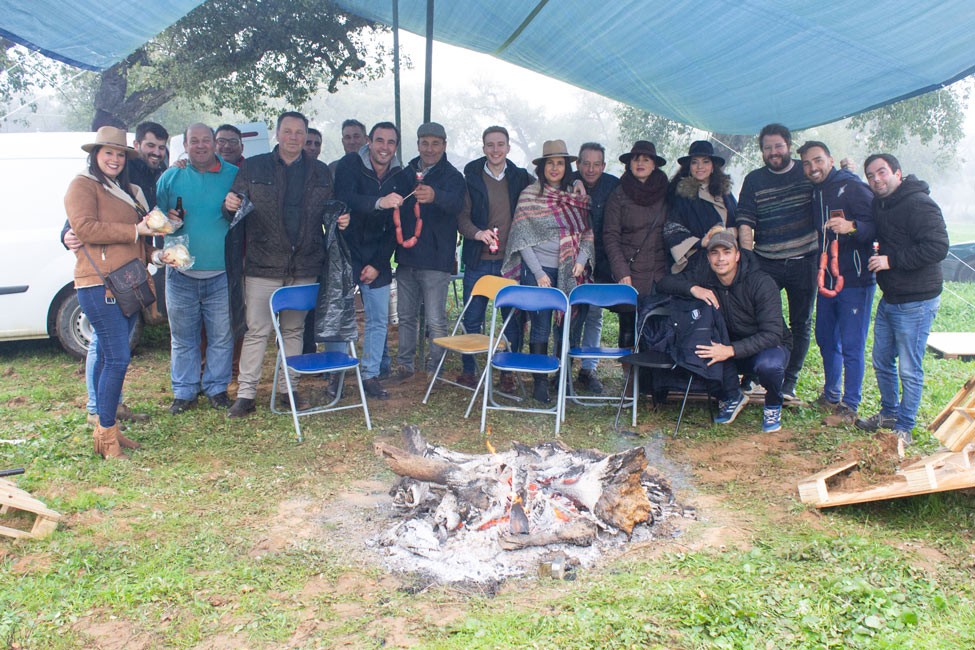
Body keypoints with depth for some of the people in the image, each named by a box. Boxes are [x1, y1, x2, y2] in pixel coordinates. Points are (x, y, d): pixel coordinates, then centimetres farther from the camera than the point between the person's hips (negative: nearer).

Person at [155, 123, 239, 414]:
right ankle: (184, 391, 19)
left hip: (221, 273, -1)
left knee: (222, 336, 4)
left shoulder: (233, 175, 5)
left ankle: (216, 388, 20)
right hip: (181, 273, 1)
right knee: (182, 336, 7)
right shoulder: (171, 177, 8)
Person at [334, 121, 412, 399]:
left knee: (379, 320, 4)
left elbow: (395, 228, 3)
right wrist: (379, 202, -44)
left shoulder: (400, 179, 2)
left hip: (377, 260, 4)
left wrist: (378, 264, -4)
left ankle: (370, 375, 15)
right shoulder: (349, 165, -8)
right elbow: (344, 199, -27)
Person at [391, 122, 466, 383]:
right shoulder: (406, 174, 11)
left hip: (435, 259, -5)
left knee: (436, 320, -3)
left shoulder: (452, 176, -5)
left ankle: (434, 369, 10)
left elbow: (456, 202, -28)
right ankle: (405, 364, 25)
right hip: (406, 257, 5)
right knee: (406, 315, 13)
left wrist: (435, 196, -48)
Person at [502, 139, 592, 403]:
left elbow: (588, 232, 11)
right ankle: (540, 382, 9)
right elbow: (522, 238, -5)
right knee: (541, 327, 0)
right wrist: (538, 273, -10)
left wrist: (581, 260, -5)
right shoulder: (529, 195, -3)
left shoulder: (576, 197, 8)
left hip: (569, 272, 4)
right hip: (538, 271, -3)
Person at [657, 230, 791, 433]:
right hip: (731, 345, 4)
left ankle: (773, 405, -3)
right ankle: (732, 396, -4)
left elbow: (772, 334, -29)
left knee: (768, 364, -38)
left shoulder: (762, 283, -24)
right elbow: (664, 283, -10)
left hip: (768, 345, -3)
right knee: (706, 348, -29)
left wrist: (731, 350, -41)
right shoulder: (703, 275, -11)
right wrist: (693, 288, -30)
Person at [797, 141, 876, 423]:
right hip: (827, 279, 8)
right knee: (825, 338, 18)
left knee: (851, 346, -3)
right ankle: (831, 396, 34)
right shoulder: (814, 193, 12)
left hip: (854, 279, -8)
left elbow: (877, 226, -18)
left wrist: (852, 227, -35)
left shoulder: (852, 187, -11)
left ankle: (850, 406, 7)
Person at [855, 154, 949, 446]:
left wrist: (891, 260, -22)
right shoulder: (880, 204, 9)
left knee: (909, 370, 1)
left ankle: (904, 428, 14)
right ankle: (889, 413, 36)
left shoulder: (919, 204, -18)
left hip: (916, 301, -9)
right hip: (889, 299, 9)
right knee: (882, 361, 18)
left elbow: (937, 247, -25)